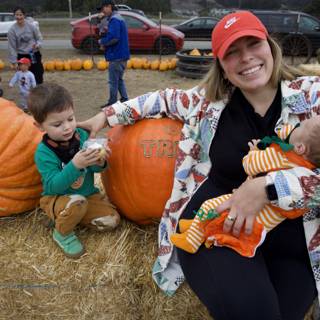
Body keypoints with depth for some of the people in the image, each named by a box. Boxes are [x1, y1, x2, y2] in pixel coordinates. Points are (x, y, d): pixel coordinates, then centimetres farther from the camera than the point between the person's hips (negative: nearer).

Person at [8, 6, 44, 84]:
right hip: (22, 56, 0)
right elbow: (12, 47, -6)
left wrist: (38, 45, -23)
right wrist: (13, 62, -6)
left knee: (38, 76, 3)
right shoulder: (12, 30, -11)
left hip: (34, 54, 0)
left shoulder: (31, 25, -11)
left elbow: (39, 38, 0)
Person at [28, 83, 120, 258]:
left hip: (88, 193, 5)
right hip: (56, 198, -5)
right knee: (76, 203, -37)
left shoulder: (82, 135, -10)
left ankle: (68, 217, 9)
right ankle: (63, 233, -5)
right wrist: (75, 165, -41)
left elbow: (95, 168, -2)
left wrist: (99, 162, -27)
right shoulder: (43, 152, -21)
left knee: (112, 219, -10)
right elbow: (54, 186, -28)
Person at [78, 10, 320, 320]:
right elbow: (164, 99, 20)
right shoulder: (210, 101, 3)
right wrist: (106, 115, 20)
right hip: (213, 222, 0)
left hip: (292, 239, 1)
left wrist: (266, 186, -24)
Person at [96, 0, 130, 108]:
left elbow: (113, 37, -27)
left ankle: (112, 103, 7)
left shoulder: (114, 19, -16)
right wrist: (104, 32, 3)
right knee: (119, 79, 18)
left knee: (113, 81, -1)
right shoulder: (118, 18, 17)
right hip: (121, 54, 10)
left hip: (116, 55, -10)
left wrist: (102, 41, -10)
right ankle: (124, 100, 22)